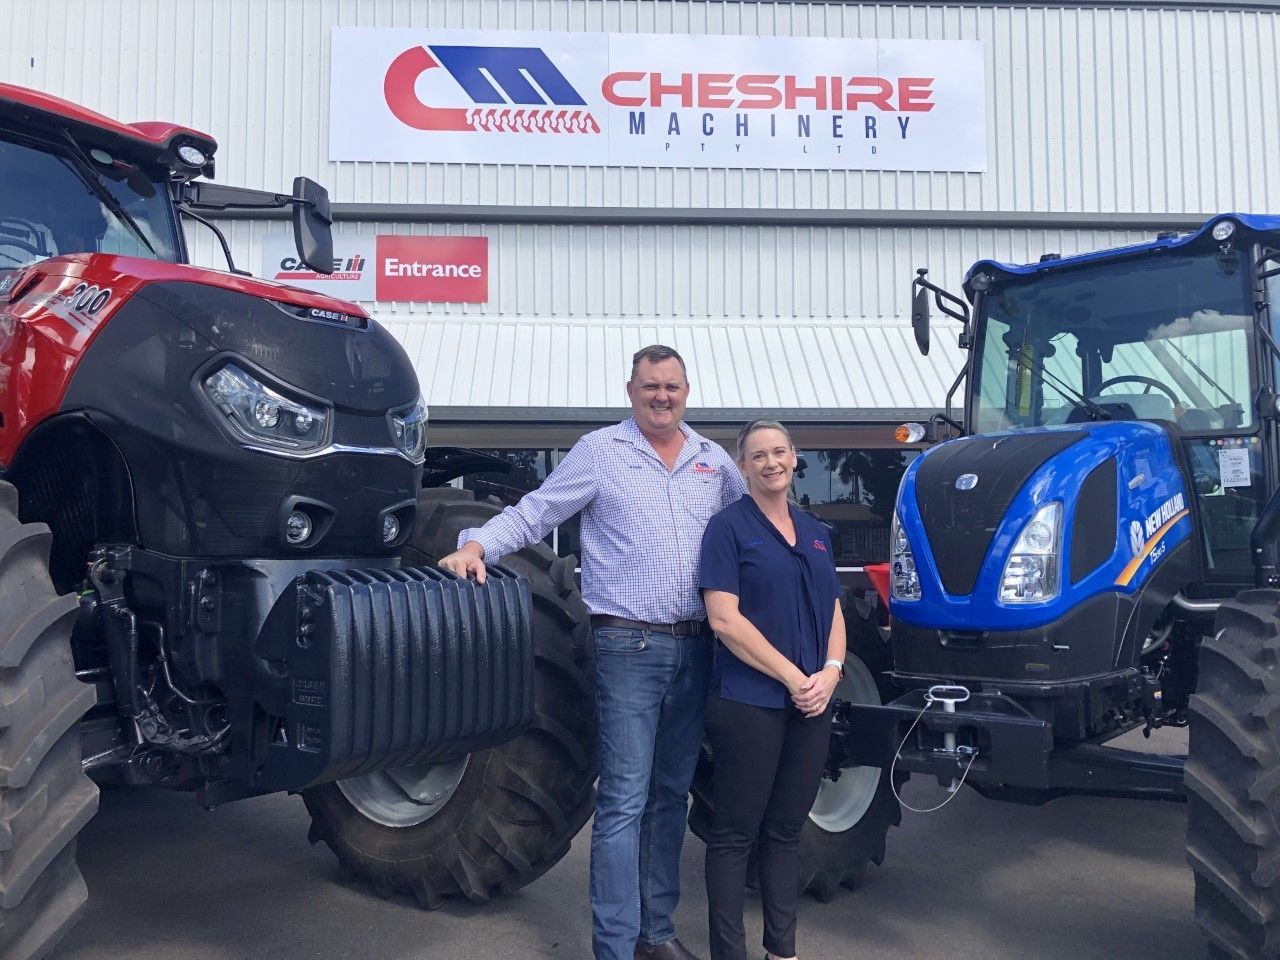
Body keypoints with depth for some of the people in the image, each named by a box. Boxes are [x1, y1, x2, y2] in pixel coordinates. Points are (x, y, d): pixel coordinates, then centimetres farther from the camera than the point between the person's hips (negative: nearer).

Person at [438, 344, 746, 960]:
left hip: (694, 649, 5)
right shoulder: (600, 451, 0)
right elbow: (534, 513, -2)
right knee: (624, 800, -5)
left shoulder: (713, 461, 13)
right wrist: (476, 545, -16)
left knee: (670, 794, 14)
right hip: (629, 647, -5)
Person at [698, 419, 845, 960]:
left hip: (811, 707, 6)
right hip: (749, 702, -6)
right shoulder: (729, 527, -6)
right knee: (735, 832, 3)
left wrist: (830, 671, -5)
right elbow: (724, 619, -14)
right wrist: (793, 677, -15)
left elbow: (834, 612, 14)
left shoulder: (815, 533, 14)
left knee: (787, 829, 15)